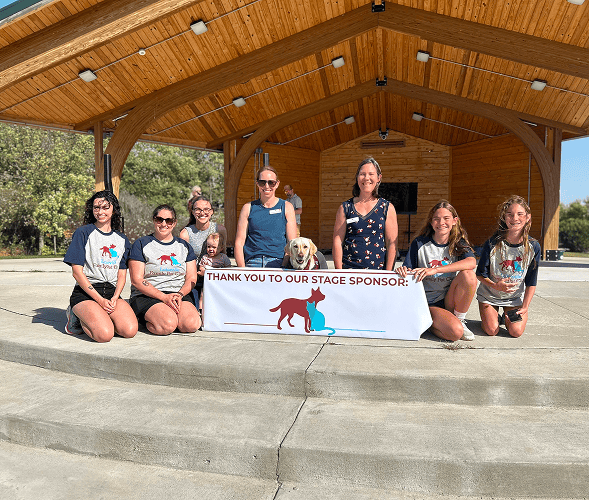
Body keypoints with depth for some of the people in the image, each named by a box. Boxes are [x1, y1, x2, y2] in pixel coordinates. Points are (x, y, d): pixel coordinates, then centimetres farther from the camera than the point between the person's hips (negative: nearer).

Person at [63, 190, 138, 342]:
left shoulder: (122, 239, 14)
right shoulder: (83, 233, 0)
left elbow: (122, 274, 11)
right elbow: (77, 272, -6)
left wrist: (114, 298, -9)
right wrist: (100, 300, -14)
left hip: (112, 292, 4)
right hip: (85, 293, -4)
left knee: (130, 330, -22)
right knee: (105, 334, -27)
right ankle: (77, 317, 4)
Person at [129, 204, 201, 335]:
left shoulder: (184, 246, 17)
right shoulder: (141, 244, 4)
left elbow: (191, 278, 11)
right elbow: (137, 280, -5)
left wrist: (179, 295, -11)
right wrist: (164, 297, -16)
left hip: (181, 294, 3)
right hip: (147, 296, -3)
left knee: (192, 324, -27)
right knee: (168, 325, -33)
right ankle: (146, 320, -1)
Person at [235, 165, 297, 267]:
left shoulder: (286, 207, 11)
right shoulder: (248, 208, 13)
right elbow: (239, 242, 8)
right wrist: (242, 269, -6)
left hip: (278, 262, -1)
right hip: (253, 262, 2)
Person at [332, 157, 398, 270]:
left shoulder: (387, 208, 6)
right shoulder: (345, 208, 7)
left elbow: (392, 243, 2)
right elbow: (337, 241, 4)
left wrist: (388, 274, -5)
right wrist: (339, 272, -4)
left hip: (378, 270, 0)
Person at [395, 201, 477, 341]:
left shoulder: (459, 243, 2)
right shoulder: (419, 244, -1)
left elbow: (471, 262, -21)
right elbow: (408, 273, -1)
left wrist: (434, 270, -32)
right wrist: (403, 272, -28)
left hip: (450, 299, 3)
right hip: (428, 303, -3)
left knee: (468, 275, -25)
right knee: (455, 332, -29)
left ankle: (459, 318, -5)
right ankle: (428, 323, 3)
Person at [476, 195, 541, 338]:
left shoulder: (533, 247, -11)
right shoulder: (492, 243, -18)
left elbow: (531, 282, -4)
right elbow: (480, 274, -9)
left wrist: (525, 307, -9)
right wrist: (495, 285, -29)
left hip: (516, 297, 2)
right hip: (489, 295, -1)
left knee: (516, 332, -13)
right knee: (491, 331, -13)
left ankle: (507, 316, 21)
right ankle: (492, 314, 22)